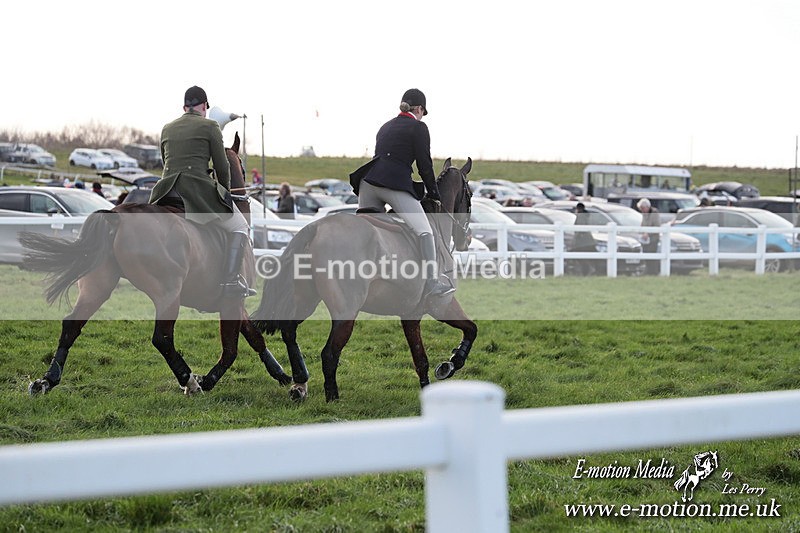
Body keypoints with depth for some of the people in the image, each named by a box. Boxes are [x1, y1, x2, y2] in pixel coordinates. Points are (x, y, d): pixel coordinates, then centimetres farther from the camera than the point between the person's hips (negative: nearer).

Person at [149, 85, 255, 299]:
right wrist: (225, 191, 21)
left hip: (167, 193, 5)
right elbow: (222, 167, 4)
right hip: (199, 190, -5)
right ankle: (230, 282, -7)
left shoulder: (167, 129, 18)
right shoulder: (209, 126, 3)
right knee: (239, 227, 9)